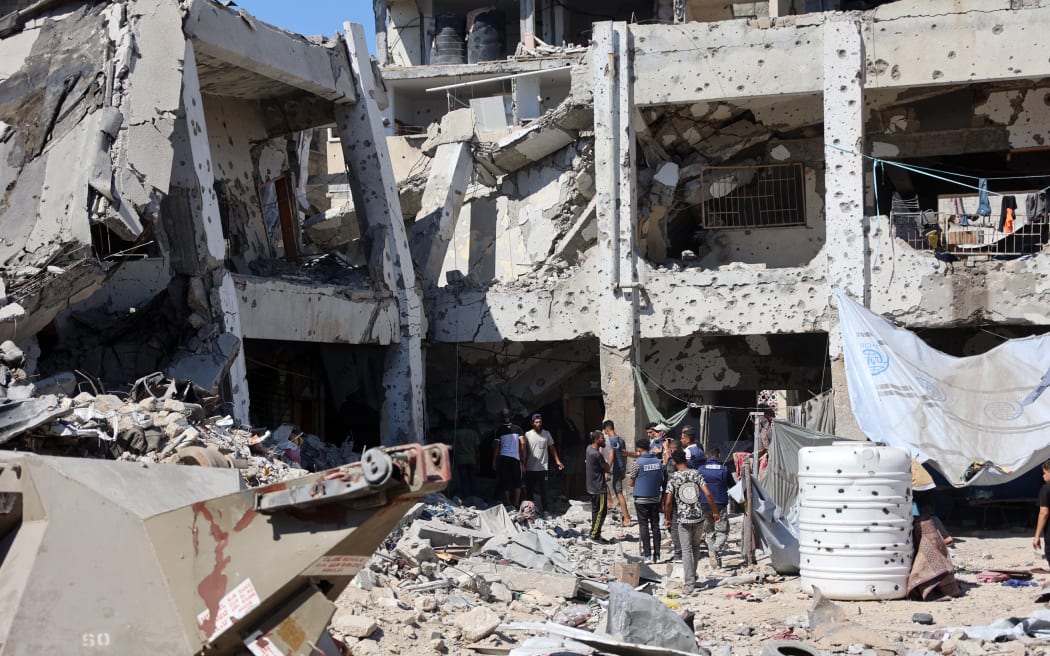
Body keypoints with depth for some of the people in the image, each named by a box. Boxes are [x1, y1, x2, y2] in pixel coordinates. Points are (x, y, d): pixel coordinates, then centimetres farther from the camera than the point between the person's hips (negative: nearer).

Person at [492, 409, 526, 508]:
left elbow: (497, 446, 1)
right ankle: (516, 504, 4)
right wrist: (523, 460, 2)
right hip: (515, 458, 0)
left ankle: (508, 505, 3)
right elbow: (523, 443, -2)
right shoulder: (518, 428, 5)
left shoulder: (499, 430, 3)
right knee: (517, 483, 10)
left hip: (503, 458, 0)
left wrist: (494, 461, 6)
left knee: (505, 482, 5)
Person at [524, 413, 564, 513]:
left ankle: (546, 510, 6)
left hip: (543, 467, 0)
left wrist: (558, 461, 3)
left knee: (544, 490, 0)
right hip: (530, 468, 0)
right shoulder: (528, 435, -2)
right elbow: (524, 450, 1)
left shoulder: (546, 434, 4)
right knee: (529, 490, 8)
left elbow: (552, 448, 11)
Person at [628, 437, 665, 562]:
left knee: (644, 526, 2)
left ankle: (647, 554, -1)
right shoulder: (658, 462, 4)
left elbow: (632, 483, -6)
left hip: (641, 499, -4)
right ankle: (656, 555, 7)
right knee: (655, 526, 7)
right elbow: (662, 481, 9)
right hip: (655, 499, 4)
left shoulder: (637, 462, -11)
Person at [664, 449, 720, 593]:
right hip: (699, 516, 3)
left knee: (686, 550, 0)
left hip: (683, 518, -3)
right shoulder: (696, 474, 0)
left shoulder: (673, 478, -5)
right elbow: (708, 494, -5)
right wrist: (715, 512, 5)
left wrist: (668, 518, 7)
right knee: (696, 546, 21)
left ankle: (690, 583, -7)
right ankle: (692, 575, 34)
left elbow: (668, 502, -7)